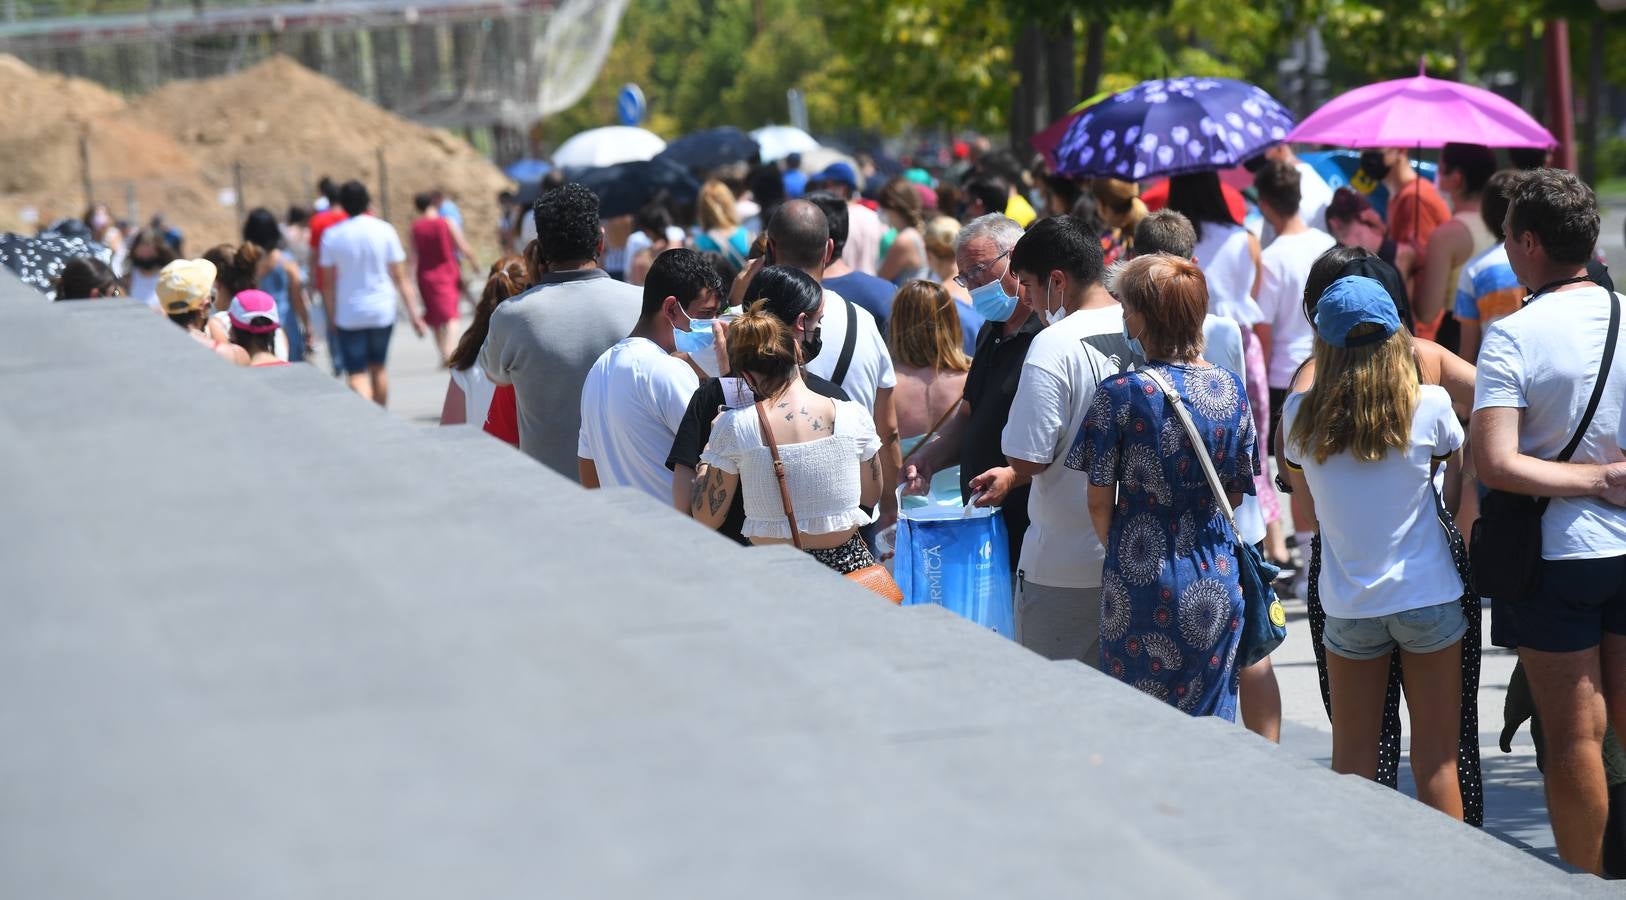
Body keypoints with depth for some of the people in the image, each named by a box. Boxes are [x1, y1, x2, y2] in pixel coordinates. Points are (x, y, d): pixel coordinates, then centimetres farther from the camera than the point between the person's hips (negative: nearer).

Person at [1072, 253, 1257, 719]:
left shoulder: (1119, 394, -12)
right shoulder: (1230, 388, 0)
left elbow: (1100, 502, -6)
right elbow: (1236, 491, 8)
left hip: (1142, 580, -4)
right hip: (1216, 586, 4)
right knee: (1209, 723, 12)